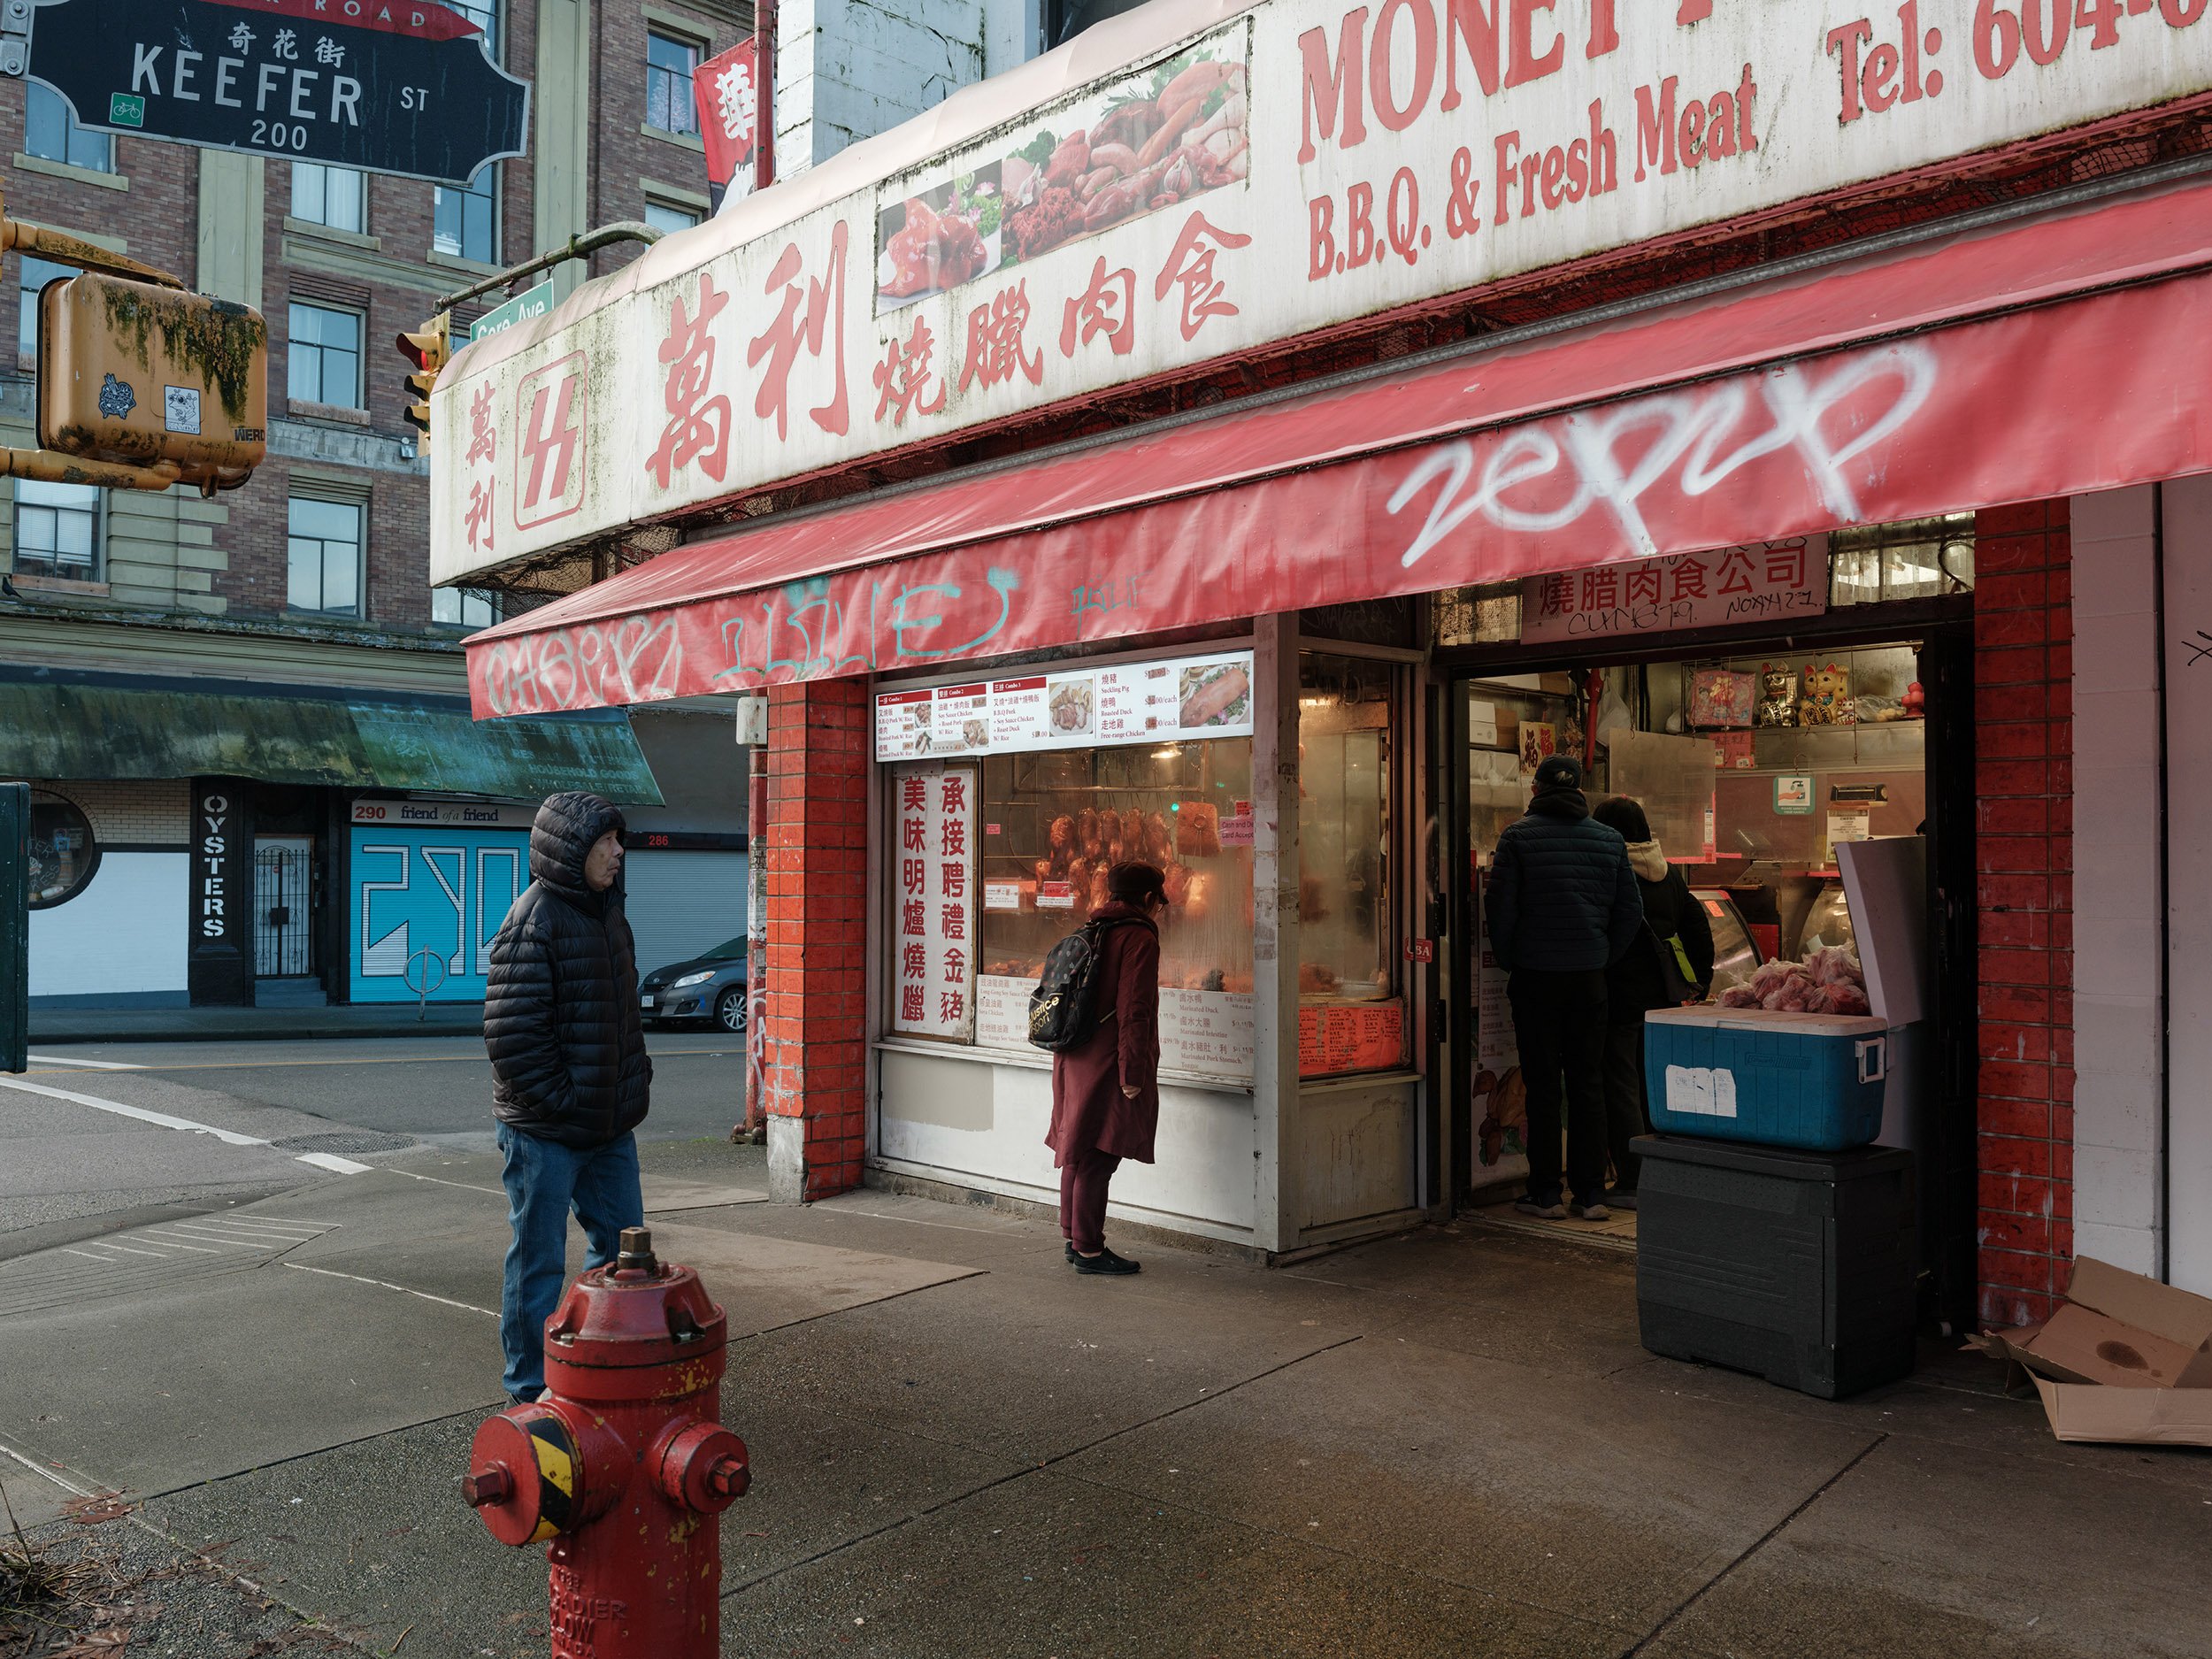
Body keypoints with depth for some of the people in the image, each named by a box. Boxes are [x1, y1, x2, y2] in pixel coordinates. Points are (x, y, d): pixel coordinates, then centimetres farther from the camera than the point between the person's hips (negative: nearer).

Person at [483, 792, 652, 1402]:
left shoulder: (608, 914, 11)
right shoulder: (533, 921, -17)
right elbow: (510, 1032, -21)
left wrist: (634, 1084, 13)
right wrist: (557, 1100, -19)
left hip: (610, 1123, 9)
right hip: (546, 1129, -9)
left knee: (623, 1246, 17)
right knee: (539, 1260, 4)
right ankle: (531, 1391, 18)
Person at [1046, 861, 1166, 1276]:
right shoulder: (1139, 939, -12)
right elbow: (1132, 1012, -18)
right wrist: (1132, 1073, -17)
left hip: (1075, 1060, 9)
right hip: (1107, 1063, -9)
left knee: (1078, 1150, 15)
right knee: (1097, 1155, -3)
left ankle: (1075, 1237, 26)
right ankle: (1088, 1249, 3)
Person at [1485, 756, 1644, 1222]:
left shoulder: (1518, 835, -5)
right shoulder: (1610, 839, 5)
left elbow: (1501, 906, -8)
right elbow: (1631, 912, 6)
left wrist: (1509, 962, 5)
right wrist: (1603, 958, 14)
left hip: (1535, 975, -3)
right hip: (1589, 976, 3)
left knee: (1541, 1084, 4)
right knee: (1588, 1084, 9)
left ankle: (1545, 1193, 7)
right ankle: (1590, 1194, 12)